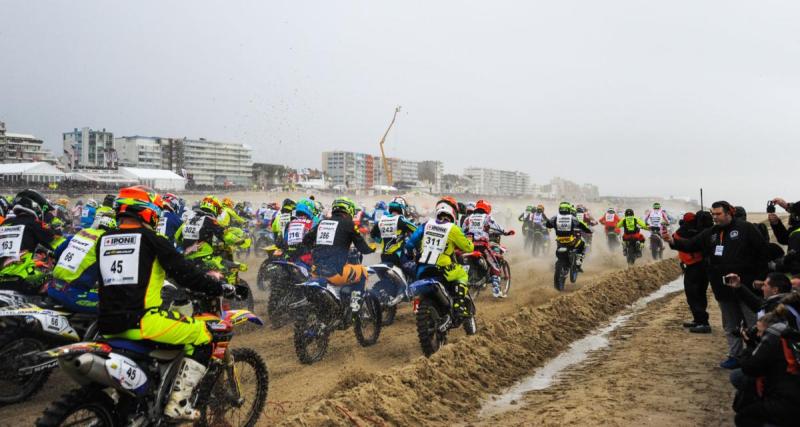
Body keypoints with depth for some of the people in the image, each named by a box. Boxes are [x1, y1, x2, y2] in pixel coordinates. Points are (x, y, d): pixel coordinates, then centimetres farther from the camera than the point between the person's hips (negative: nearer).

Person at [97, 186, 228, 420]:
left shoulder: (104, 240, 14)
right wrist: (217, 286, 5)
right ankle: (178, 403, -4)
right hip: (142, 321, -8)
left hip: (107, 325, 8)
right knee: (202, 335, 1)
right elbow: (184, 273, -8)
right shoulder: (151, 240, -5)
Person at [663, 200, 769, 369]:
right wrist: (672, 241, -16)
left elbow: (763, 251, -9)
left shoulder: (746, 228, -9)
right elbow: (690, 245, 3)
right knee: (730, 326, 16)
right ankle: (735, 356, 27)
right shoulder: (710, 233, 8)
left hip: (746, 287, -6)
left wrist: (759, 277, -11)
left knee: (754, 324, 2)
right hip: (723, 290, 6)